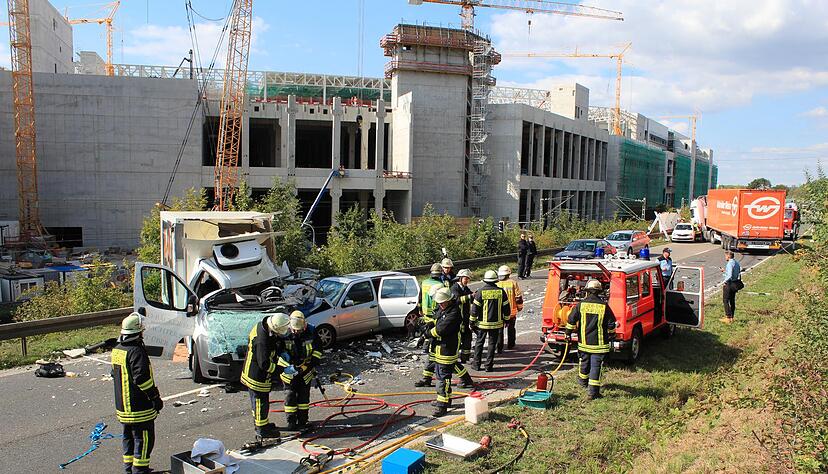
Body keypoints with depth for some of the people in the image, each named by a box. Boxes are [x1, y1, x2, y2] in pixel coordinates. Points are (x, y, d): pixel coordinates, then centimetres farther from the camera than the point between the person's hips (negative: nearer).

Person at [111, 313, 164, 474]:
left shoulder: (117, 350, 8)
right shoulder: (136, 351, -22)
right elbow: (142, 378, -26)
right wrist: (156, 397, -17)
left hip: (122, 405, 10)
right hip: (140, 407, -10)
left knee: (128, 437, 21)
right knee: (143, 438, 1)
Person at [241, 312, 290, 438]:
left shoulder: (261, 325, -5)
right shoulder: (262, 341, -35)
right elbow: (264, 364, -31)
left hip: (250, 370, 10)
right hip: (258, 375, -10)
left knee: (256, 399, 24)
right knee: (261, 401, 6)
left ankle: (259, 422, 42)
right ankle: (262, 430, 20)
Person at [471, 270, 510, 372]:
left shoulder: (480, 292, -10)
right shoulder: (501, 292, -4)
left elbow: (475, 308, -7)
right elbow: (506, 307, 3)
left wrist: (472, 321, 3)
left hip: (482, 323, -1)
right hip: (496, 323, 1)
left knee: (479, 343, 12)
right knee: (492, 344, 9)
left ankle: (477, 364, 16)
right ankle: (489, 366, 10)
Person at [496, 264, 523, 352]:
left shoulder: (496, 285, -7)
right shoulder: (513, 283, -7)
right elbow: (518, 297, -3)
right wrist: (519, 307, 12)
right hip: (512, 311, 1)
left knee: (499, 330, 5)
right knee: (511, 328, 20)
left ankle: (499, 348, -1)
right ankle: (510, 345, 30)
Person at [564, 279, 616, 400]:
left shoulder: (581, 304, -5)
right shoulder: (604, 306, -8)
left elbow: (571, 320, -1)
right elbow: (611, 324, -1)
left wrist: (568, 333, 12)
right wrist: (612, 336, 16)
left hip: (583, 342, 2)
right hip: (599, 343, -2)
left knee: (584, 362, 22)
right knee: (596, 366, 1)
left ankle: (583, 380, 45)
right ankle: (593, 392, -1)